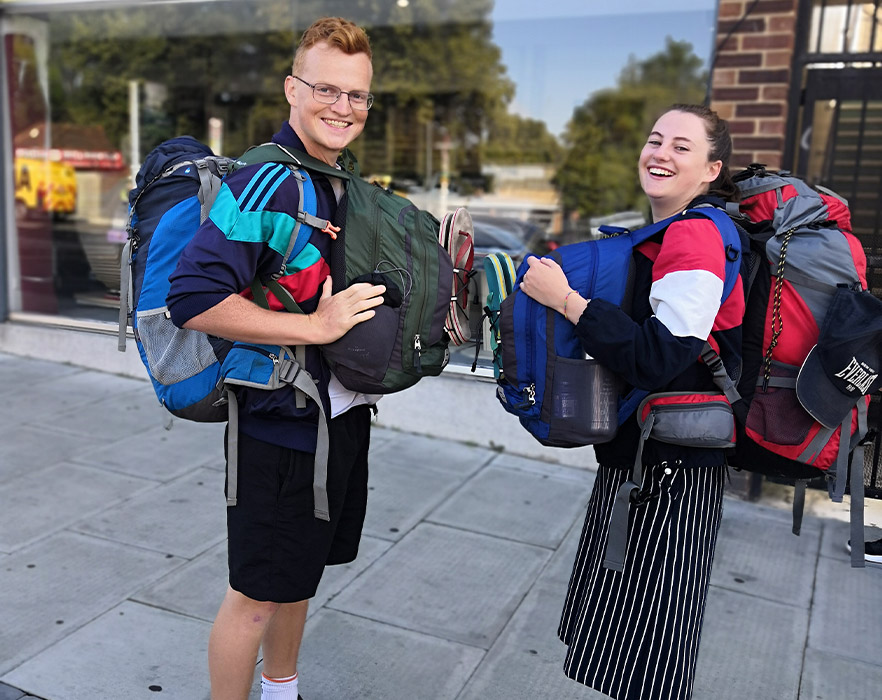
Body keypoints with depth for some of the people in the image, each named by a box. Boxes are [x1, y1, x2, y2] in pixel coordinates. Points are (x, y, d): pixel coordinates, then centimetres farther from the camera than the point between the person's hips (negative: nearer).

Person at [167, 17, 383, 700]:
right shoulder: (269, 182, -20)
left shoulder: (343, 184, 8)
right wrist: (315, 326, -25)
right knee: (256, 594, 7)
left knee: (299, 574, 24)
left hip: (342, 413, 9)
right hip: (281, 421, -9)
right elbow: (192, 297, -29)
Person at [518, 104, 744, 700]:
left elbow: (658, 357, -27)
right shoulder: (661, 235, 12)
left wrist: (565, 299, -23)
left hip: (672, 474, -10)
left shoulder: (696, 237, -19)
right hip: (635, 454, 10)